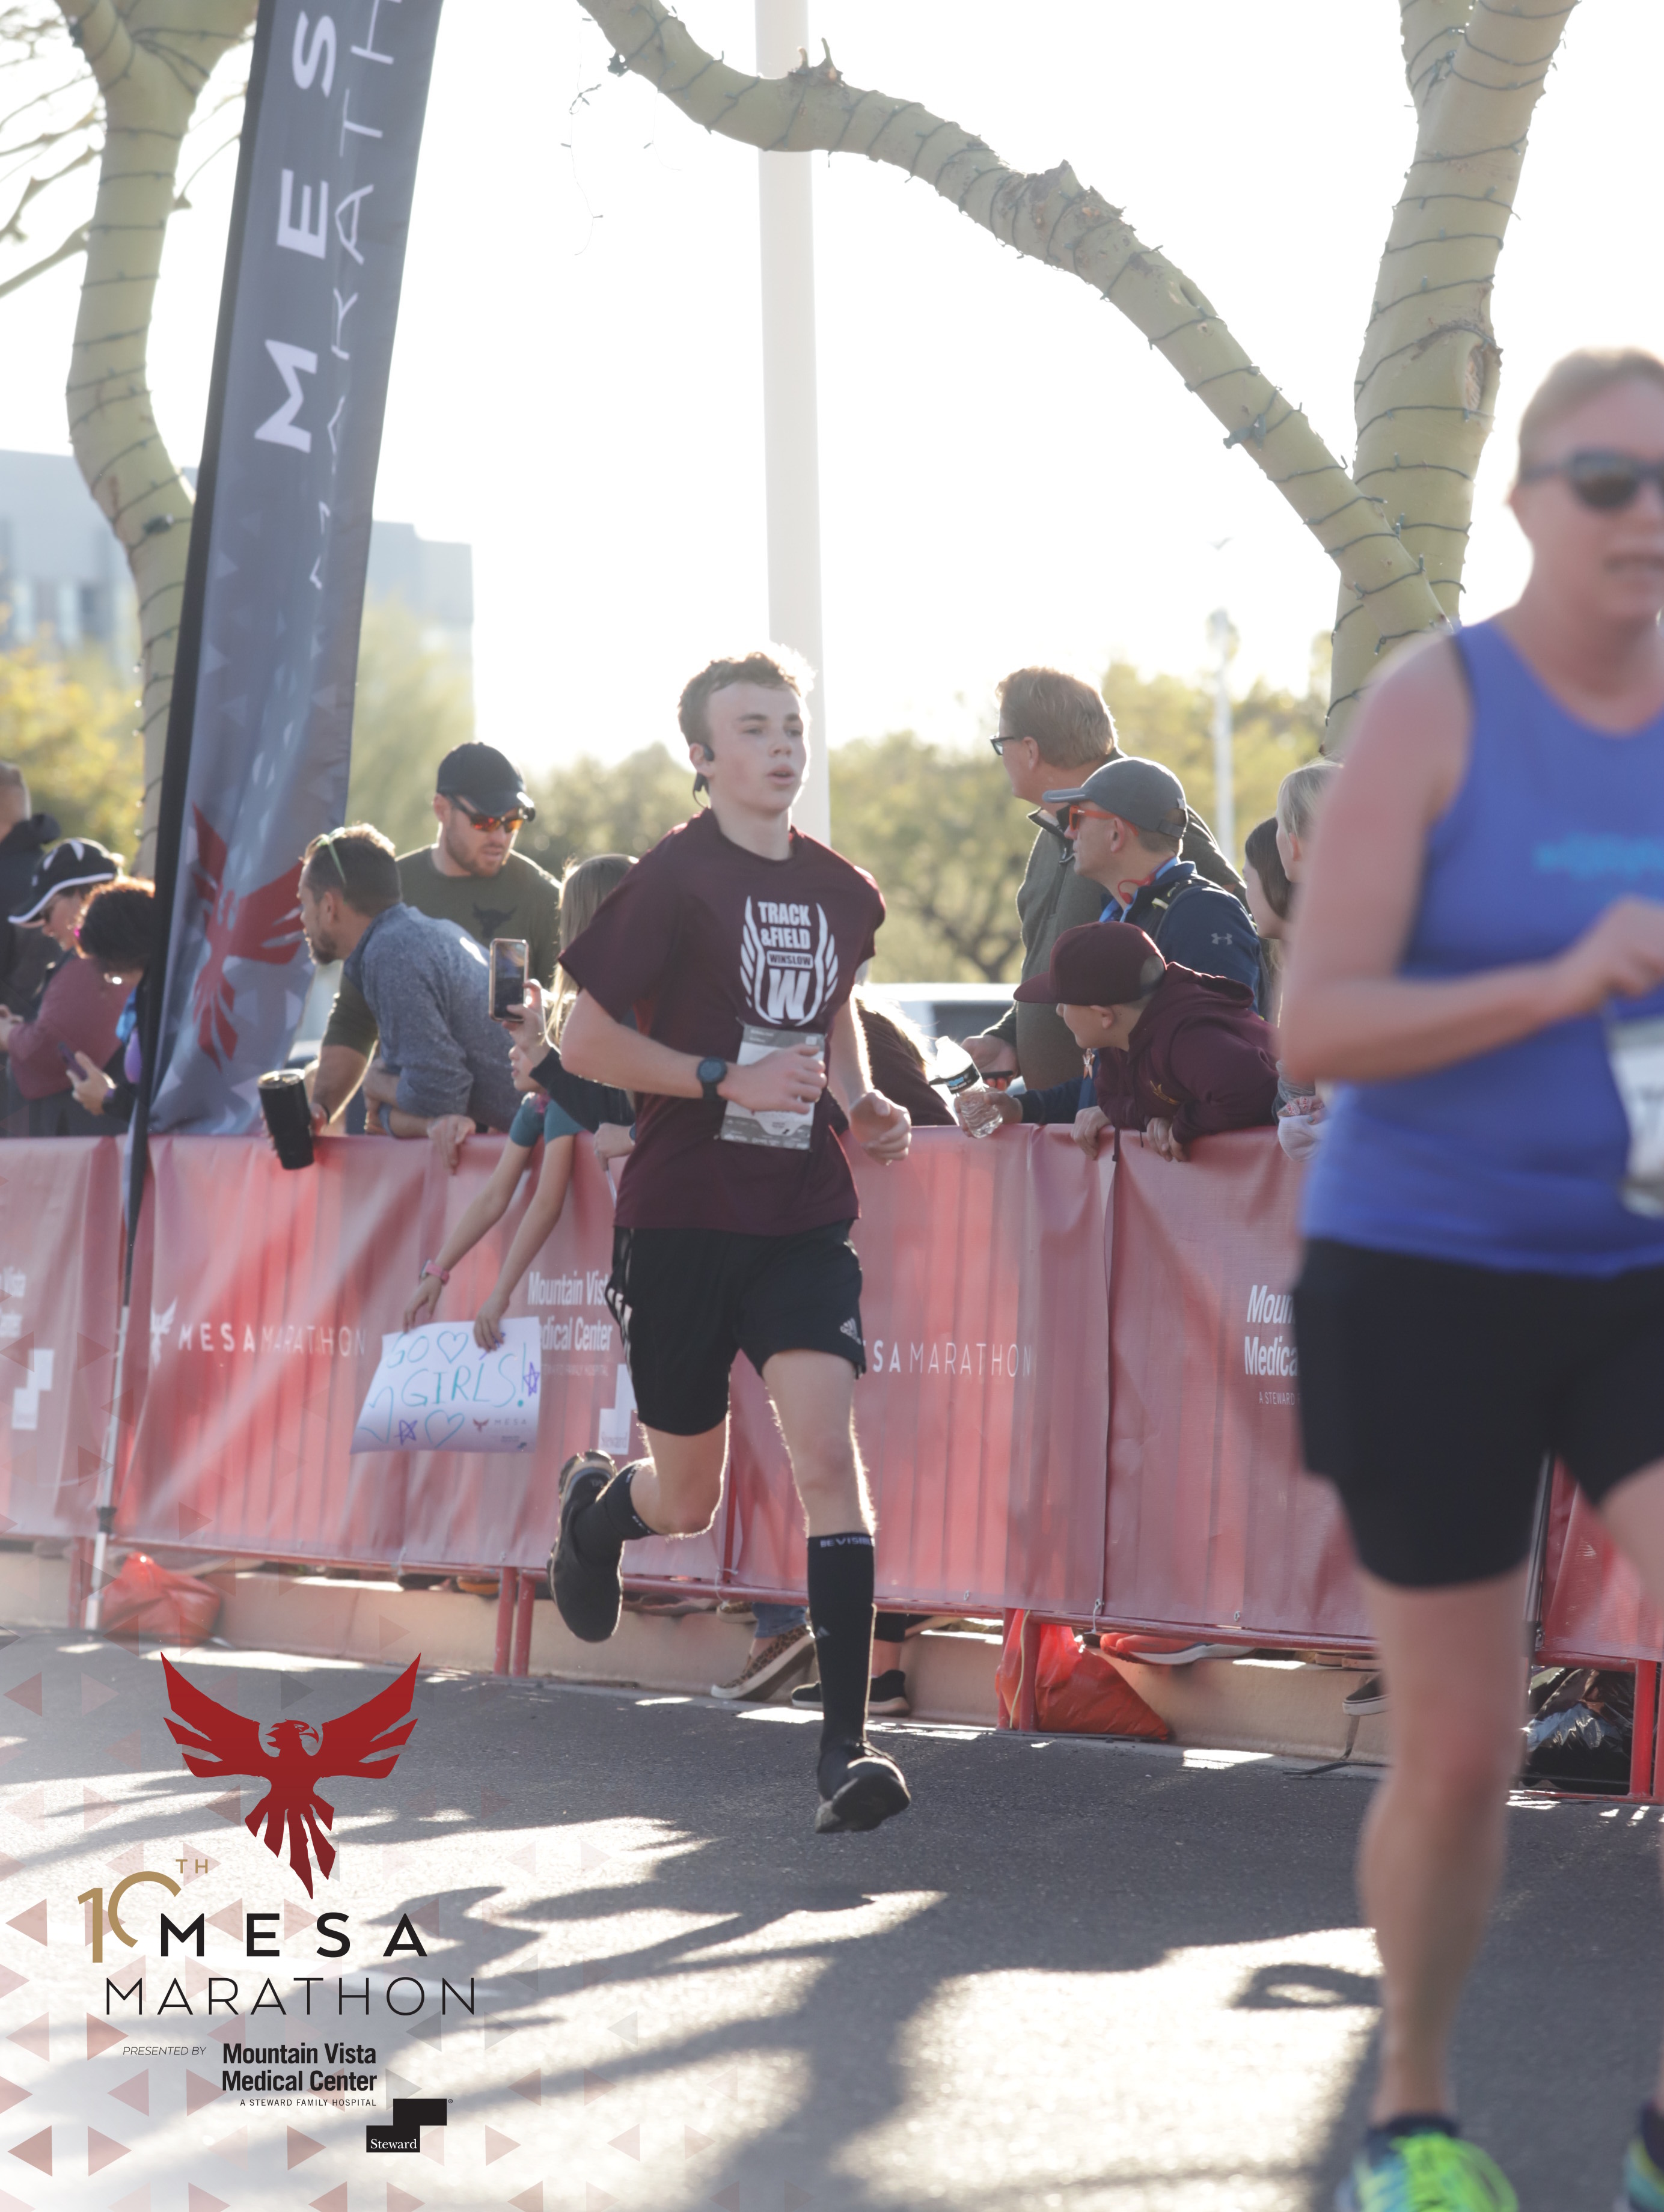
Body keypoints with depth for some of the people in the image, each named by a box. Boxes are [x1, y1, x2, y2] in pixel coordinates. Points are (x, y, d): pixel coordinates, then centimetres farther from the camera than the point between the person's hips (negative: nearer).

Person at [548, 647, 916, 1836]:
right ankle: (597, 1502, 47)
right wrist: (728, 1080, -18)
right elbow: (585, 1042, -8)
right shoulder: (673, 880, -8)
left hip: (804, 1214, 3)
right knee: (690, 1498, 8)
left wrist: (859, 1099, 7)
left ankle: (848, 1741, -15)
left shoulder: (844, 893, 8)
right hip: (682, 1214, -3)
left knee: (828, 1450, -16)